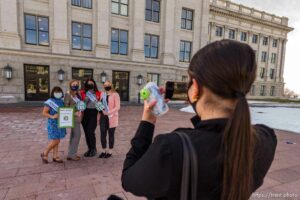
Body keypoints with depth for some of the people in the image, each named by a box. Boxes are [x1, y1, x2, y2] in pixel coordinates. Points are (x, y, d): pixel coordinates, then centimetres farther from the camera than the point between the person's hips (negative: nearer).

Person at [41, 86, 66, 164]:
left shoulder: (61, 101, 9)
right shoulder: (49, 102, -9)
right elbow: (44, 113, -10)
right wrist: (52, 116, -22)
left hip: (60, 124, 6)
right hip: (53, 124, -6)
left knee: (57, 141, 11)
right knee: (55, 141, -4)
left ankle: (55, 157, 21)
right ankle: (44, 154, 19)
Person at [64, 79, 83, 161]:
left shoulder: (78, 93, 11)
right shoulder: (68, 94, -10)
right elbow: (66, 107, -14)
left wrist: (80, 112, 1)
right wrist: (74, 113, -20)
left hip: (78, 116, 8)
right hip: (73, 117, -8)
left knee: (73, 135, 13)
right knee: (77, 134, -7)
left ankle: (71, 154, 24)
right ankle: (71, 154, 4)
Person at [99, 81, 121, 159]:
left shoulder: (115, 94, -6)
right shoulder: (102, 94, 12)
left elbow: (117, 107, -12)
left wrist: (108, 112, -23)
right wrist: (99, 115, 7)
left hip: (111, 118, -4)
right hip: (103, 117, 5)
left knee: (111, 134, 6)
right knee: (102, 134, 6)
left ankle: (110, 151, 20)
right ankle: (103, 151, 23)